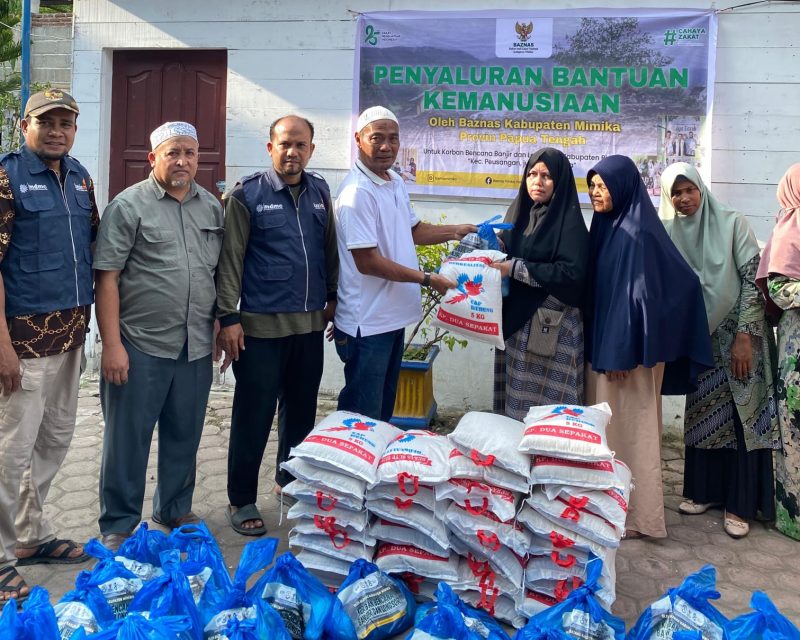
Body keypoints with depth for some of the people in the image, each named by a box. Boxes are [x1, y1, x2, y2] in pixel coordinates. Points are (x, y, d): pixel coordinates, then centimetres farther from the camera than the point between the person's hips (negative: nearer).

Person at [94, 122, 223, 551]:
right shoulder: (129, 206, -5)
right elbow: (107, 278, -9)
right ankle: (118, 525, 20)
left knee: (185, 435, 16)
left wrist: (221, 325, 12)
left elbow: (223, 271, 17)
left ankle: (175, 510, 34)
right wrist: (112, 345, -13)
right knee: (127, 437, 5)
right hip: (140, 346, -5)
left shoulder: (213, 207, 10)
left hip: (196, 346, 5)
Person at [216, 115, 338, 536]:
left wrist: (332, 296, 14)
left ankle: (290, 479, 36)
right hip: (262, 325, -5)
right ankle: (242, 500, 16)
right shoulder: (247, 196, -5)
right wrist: (229, 317, -11)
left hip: (310, 323, 5)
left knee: (301, 409, 16)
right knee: (254, 415, 2)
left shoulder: (320, 192, 9)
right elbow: (230, 260, -7)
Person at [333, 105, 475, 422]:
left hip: (392, 317, 9)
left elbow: (411, 230, 23)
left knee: (384, 408, 22)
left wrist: (455, 231, 10)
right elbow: (368, 262, -22)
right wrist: (426, 278, -17)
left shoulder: (395, 182, 9)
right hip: (367, 323, -9)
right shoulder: (357, 193, -21)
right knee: (363, 418, 4)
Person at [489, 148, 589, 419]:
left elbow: (572, 274, -18)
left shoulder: (570, 222, -9)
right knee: (514, 401, 10)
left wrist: (515, 268, -20)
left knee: (543, 404, -4)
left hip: (551, 327, -6)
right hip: (515, 318, 6)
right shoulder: (518, 212, 11)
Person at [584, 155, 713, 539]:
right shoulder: (605, 227, 11)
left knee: (630, 429, -1)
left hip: (625, 347, -9)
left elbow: (640, 293, -20)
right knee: (610, 428, 14)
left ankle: (636, 516, 10)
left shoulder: (637, 233, -15)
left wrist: (623, 353, -22)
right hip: (603, 343, 9)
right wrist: (599, 348, 13)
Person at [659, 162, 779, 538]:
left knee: (744, 416, -2)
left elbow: (752, 279, -11)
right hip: (698, 338, 3)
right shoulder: (668, 233, 1)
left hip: (739, 334, -3)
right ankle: (705, 490, 22)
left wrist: (744, 336, -15)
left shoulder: (732, 224, -8)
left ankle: (740, 503, 6)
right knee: (702, 416, 8)